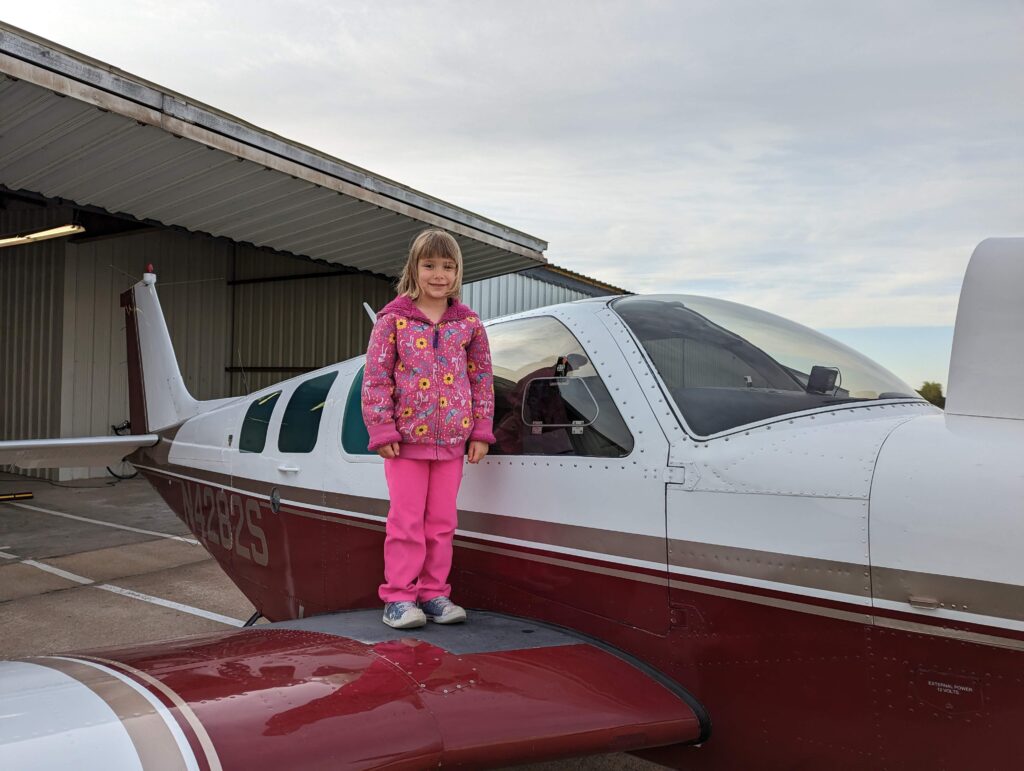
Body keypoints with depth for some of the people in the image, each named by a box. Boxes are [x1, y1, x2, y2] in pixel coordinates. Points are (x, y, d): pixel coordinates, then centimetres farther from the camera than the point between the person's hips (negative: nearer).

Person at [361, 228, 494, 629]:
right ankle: (398, 597, 12)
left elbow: (482, 378, 9)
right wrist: (382, 431, -9)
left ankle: (433, 593, 23)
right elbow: (375, 378, -4)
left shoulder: (468, 322, 5)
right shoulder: (393, 319, -3)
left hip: (452, 440, 3)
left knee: (442, 521, 10)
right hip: (406, 438, -3)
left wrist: (481, 431, 3)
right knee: (406, 521, 1)